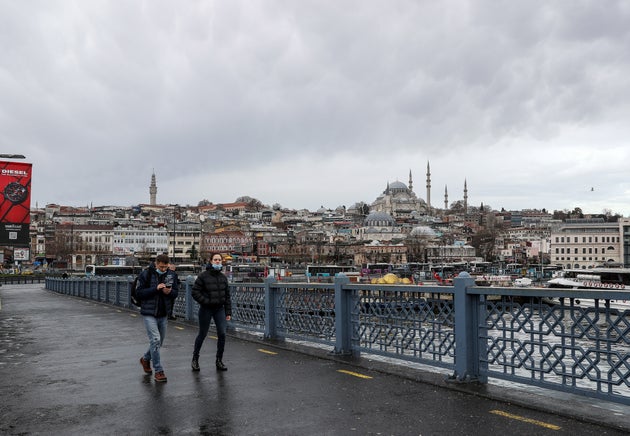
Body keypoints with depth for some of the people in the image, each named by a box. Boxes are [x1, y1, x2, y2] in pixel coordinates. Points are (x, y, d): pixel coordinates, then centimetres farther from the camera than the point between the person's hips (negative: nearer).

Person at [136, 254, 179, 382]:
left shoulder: (171, 275, 2)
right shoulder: (146, 274, -10)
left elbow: (176, 292, 7)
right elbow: (139, 292, -12)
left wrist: (169, 292, -16)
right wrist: (155, 288, -24)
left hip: (163, 313, 5)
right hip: (149, 313, -5)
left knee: (159, 341, 16)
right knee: (155, 340, -12)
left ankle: (146, 359, 42)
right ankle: (158, 371, -1)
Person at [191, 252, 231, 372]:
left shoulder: (223, 277, 7)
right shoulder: (203, 276, -8)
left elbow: (227, 296, 11)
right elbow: (195, 292, -10)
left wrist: (228, 312, 8)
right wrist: (206, 301, -17)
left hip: (219, 309, 4)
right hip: (206, 309, -4)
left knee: (222, 334, -4)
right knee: (202, 334, 7)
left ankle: (219, 361, 10)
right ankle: (195, 358, 27)